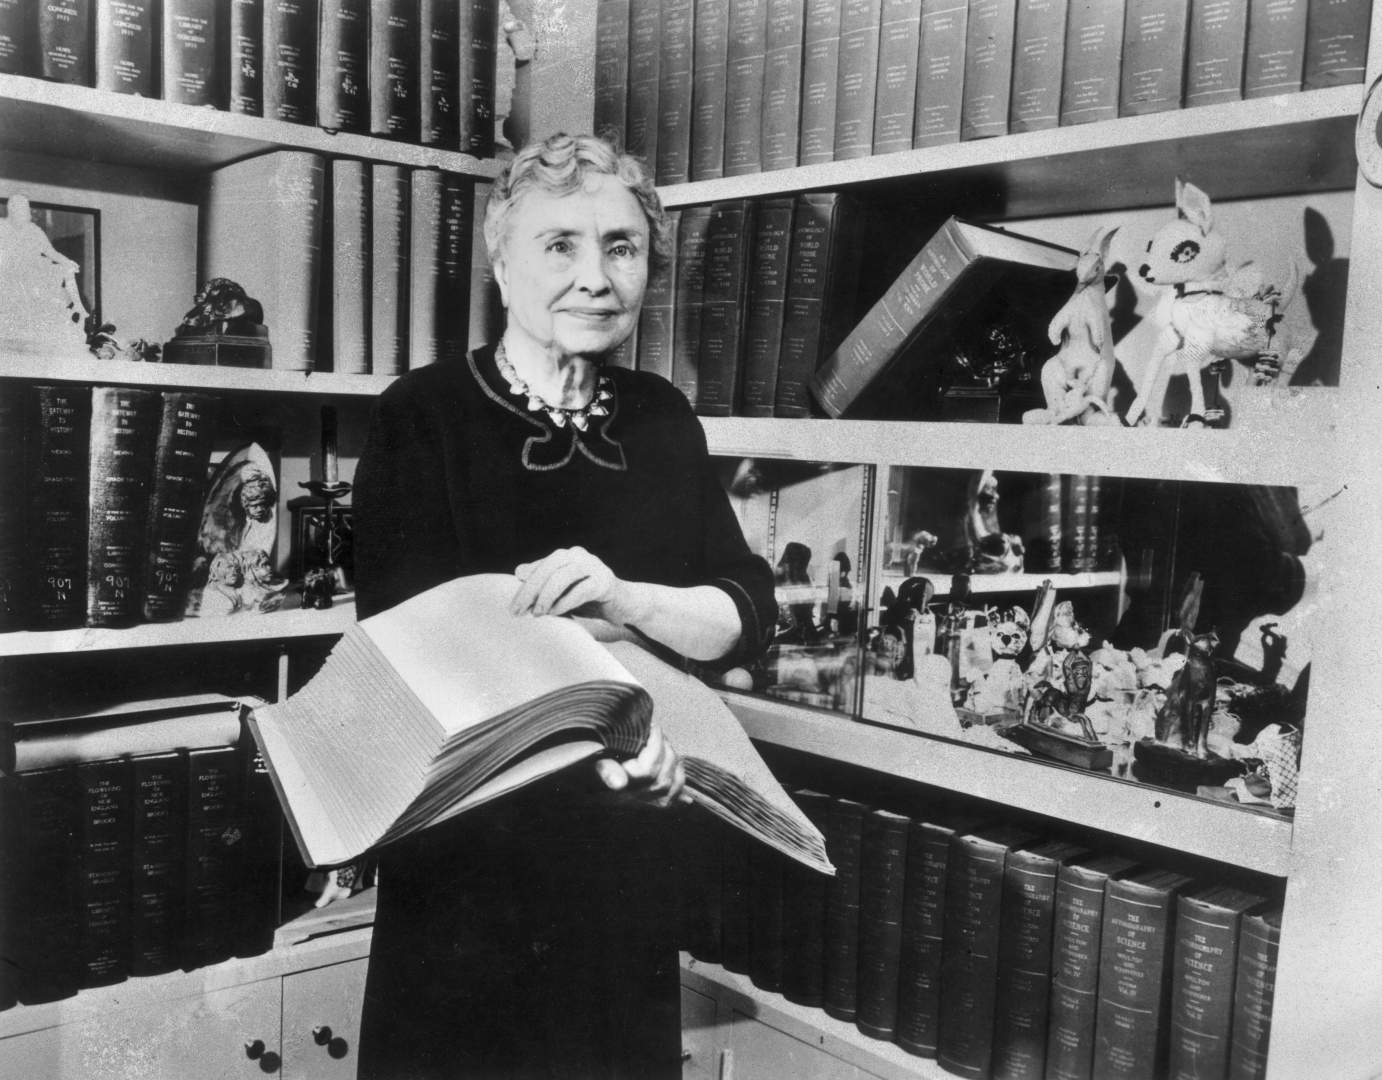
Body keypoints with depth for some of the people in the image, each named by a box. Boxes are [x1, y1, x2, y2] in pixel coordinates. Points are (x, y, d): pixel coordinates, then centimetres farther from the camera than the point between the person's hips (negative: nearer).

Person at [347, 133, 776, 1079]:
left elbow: (749, 616, -1)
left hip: (629, 852, 4)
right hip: (471, 857, -4)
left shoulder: (661, 419, 4)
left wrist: (623, 599, -22)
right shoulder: (423, 416, -9)